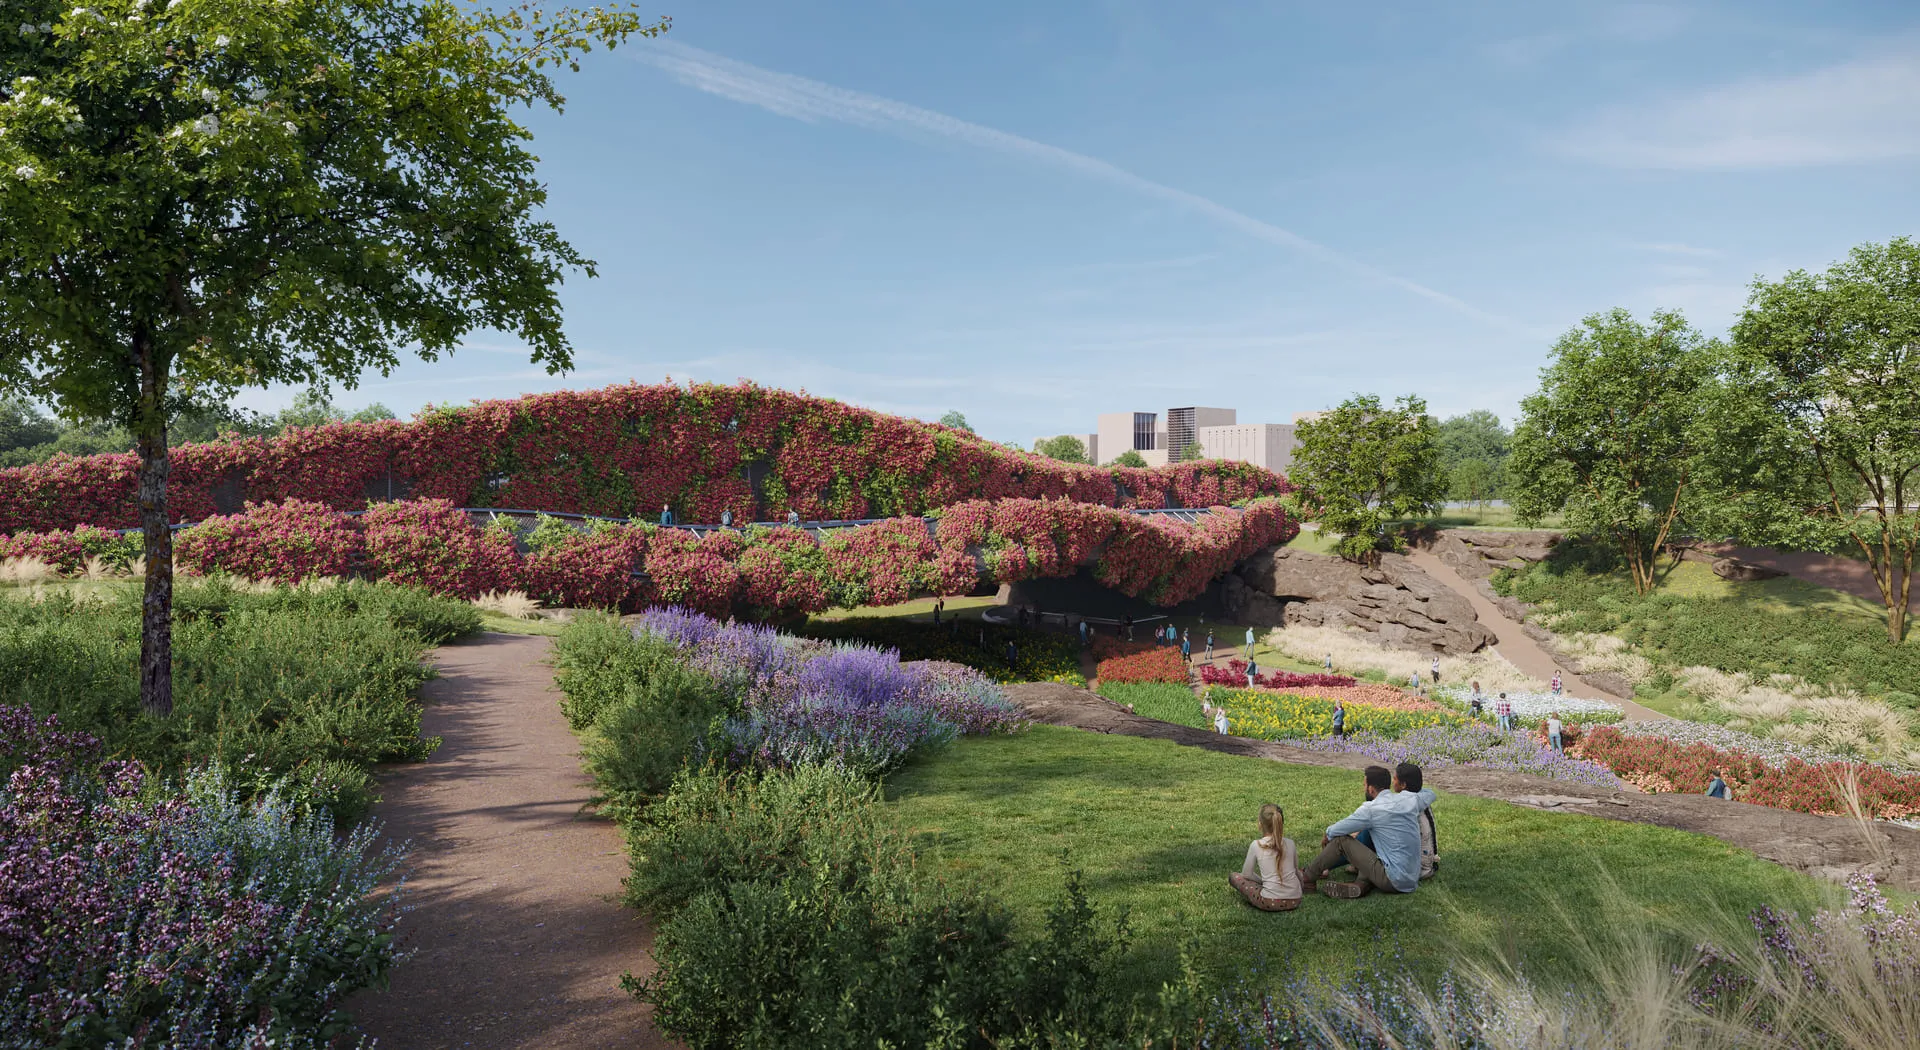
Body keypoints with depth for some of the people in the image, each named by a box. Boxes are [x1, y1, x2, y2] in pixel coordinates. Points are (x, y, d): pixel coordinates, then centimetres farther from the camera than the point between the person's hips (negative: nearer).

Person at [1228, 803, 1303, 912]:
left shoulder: (1256, 845, -7)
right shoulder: (1290, 843, 2)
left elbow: (1246, 874, 3)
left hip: (1270, 902, -4)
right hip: (1295, 901, 4)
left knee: (1234, 877, 12)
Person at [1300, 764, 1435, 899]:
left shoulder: (1371, 810, -12)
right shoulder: (1411, 800, 4)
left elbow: (1338, 830, 1)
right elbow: (1430, 793, 29)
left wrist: (1326, 836, 21)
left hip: (1393, 881, -7)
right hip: (1412, 881, 7)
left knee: (1341, 840, 0)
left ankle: (1307, 879, 12)